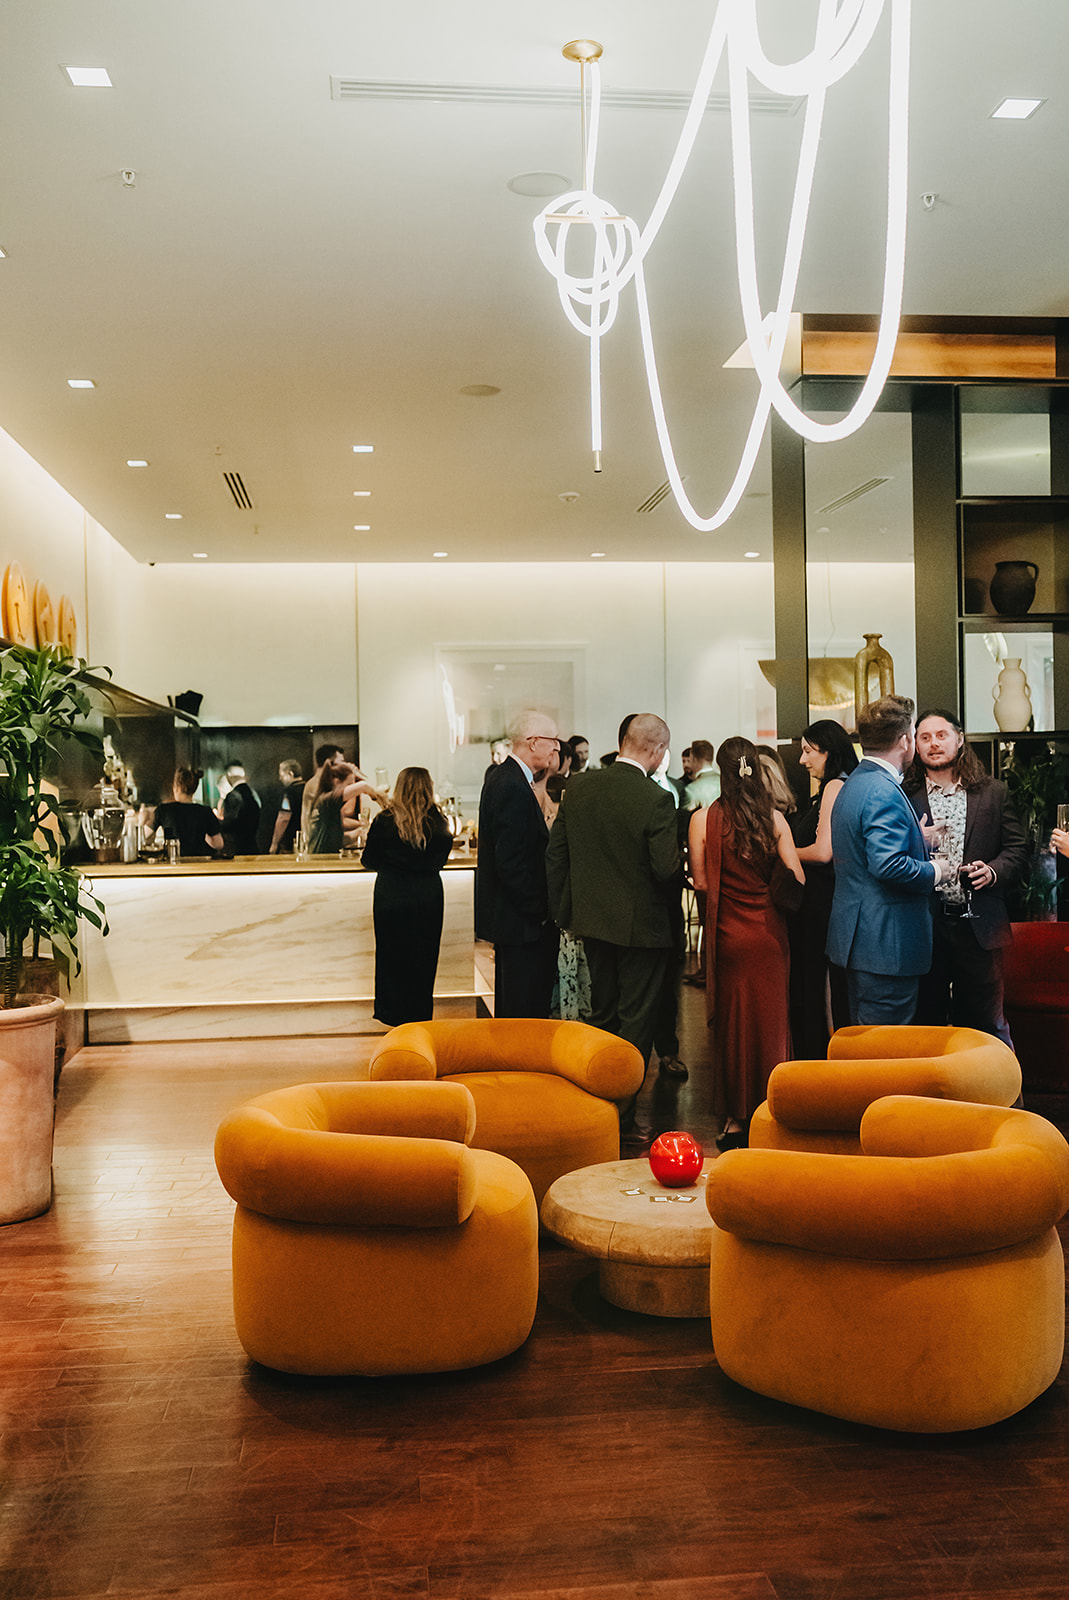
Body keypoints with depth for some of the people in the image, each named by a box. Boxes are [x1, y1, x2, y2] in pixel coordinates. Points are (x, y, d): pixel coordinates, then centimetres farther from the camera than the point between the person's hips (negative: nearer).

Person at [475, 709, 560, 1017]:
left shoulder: (499, 775, 11)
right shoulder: (513, 787, -21)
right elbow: (511, 863, -24)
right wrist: (540, 909, -16)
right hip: (522, 922, -11)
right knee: (526, 1005, -4)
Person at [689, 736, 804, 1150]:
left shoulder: (704, 819, -9)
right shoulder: (774, 819, -4)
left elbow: (701, 881, -5)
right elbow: (796, 879, -3)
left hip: (729, 933, -1)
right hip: (769, 933, 1)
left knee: (733, 1021, 8)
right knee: (770, 1021, 11)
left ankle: (737, 1119, 15)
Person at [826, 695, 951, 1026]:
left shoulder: (853, 784, 15)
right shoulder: (884, 792, -18)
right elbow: (887, 865, -27)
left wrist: (918, 840, 22)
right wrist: (934, 871, -12)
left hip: (859, 939, 11)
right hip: (886, 944, -11)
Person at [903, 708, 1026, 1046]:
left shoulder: (994, 793, 9)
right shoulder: (903, 796, 3)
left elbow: (1017, 849, 8)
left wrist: (993, 871, -10)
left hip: (978, 926, 1)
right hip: (924, 926, -1)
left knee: (985, 1019, 7)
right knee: (926, 1018, 8)